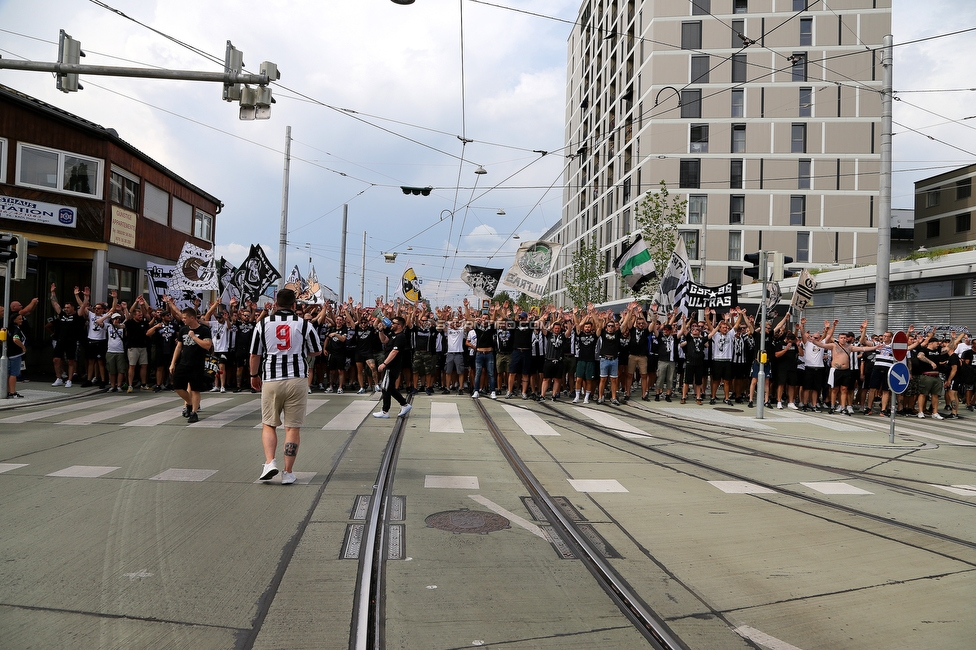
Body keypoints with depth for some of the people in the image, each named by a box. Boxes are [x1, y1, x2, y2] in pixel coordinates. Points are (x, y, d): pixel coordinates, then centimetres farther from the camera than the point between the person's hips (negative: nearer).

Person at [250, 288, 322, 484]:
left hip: (271, 380, 1)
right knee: (293, 427, 5)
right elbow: (317, 351, 11)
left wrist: (254, 376, 23)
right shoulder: (304, 324, 0)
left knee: (269, 424, 15)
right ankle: (288, 472, 8)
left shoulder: (263, 323, 3)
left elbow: (254, 354, 8)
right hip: (297, 379, 0)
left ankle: (269, 462, -2)